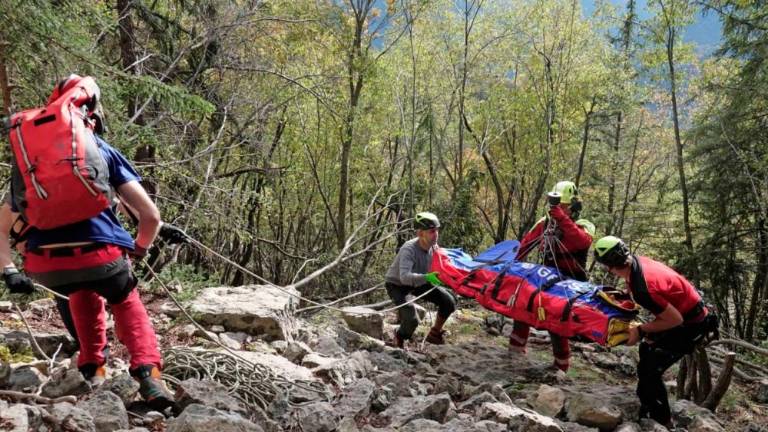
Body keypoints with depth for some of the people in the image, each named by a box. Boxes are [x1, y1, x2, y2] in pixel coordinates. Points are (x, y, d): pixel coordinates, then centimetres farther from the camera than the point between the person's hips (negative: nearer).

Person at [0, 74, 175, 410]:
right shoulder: (105, 152, 15)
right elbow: (151, 216, 9)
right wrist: (139, 250, 25)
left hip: (43, 267, 3)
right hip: (100, 255, -2)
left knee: (82, 291, 38)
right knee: (125, 301, 29)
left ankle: (92, 370, 37)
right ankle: (148, 376, 10)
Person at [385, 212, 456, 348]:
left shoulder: (433, 246, -15)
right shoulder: (409, 249, -36)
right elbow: (404, 277, -48)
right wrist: (427, 277, -63)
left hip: (418, 281, 6)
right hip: (397, 284, -6)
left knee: (449, 302, -5)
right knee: (411, 321, -24)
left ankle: (434, 334, 18)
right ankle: (399, 339, 12)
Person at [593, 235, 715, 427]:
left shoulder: (643, 288, -36)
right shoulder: (637, 261, -11)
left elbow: (675, 320, -27)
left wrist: (640, 330, -19)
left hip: (691, 324, -10)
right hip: (683, 308, 10)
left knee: (649, 369, -7)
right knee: (646, 350, 24)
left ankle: (662, 423, 9)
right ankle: (647, 407, 39)